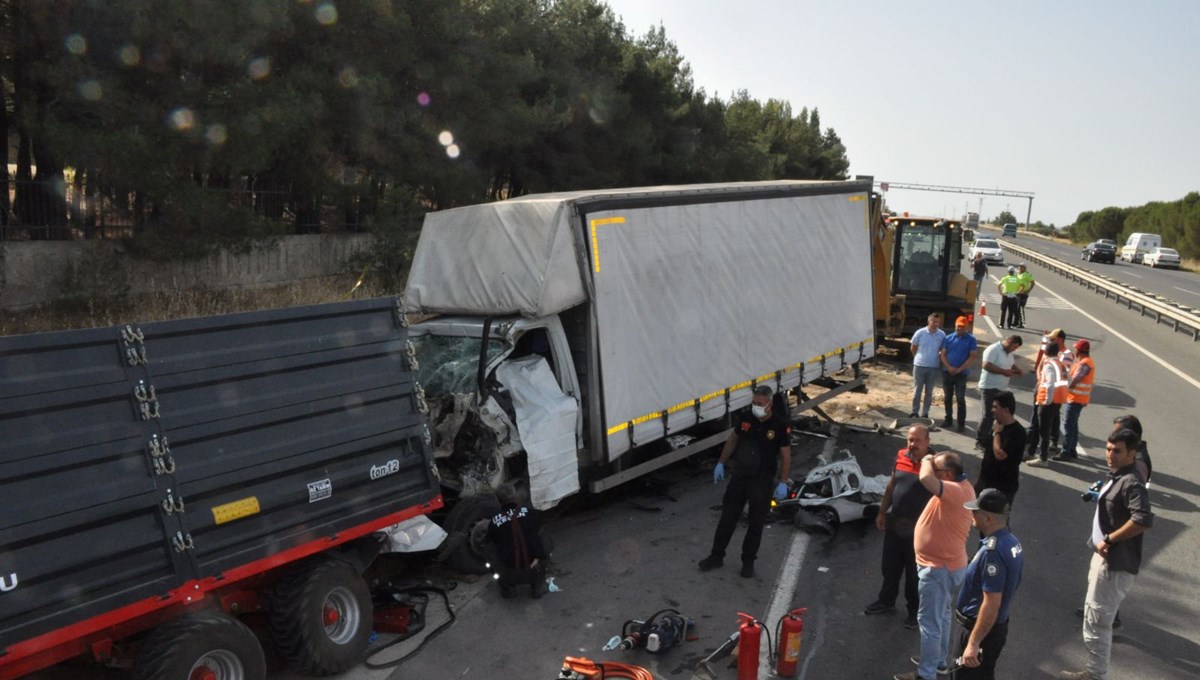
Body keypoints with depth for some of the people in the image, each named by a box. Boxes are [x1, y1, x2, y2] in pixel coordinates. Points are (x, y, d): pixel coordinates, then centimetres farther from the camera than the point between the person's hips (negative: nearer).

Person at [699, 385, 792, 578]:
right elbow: (733, 439, 10)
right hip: (739, 475, 3)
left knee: (756, 523, 9)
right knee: (727, 517, 10)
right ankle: (716, 556, 23)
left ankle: (748, 561, 26)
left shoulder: (780, 425, -15)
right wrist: (721, 463, 10)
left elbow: (786, 456, -10)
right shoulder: (746, 417, -5)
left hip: (762, 481, -3)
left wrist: (783, 483, -14)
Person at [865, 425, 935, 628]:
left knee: (914, 572, 11)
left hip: (917, 528, -5)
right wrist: (882, 512, 14)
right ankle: (886, 601, 41)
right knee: (889, 566, 21)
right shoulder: (900, 456, -1)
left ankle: (915, 610, 30)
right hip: (894, 522, 6)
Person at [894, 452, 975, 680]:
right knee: (941, 615, 24)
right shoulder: (961, 487, 3)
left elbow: (926, 479, -44)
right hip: (945, 564, 11)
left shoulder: (956, 491, -30)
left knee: (929, 621, 1)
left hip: (938, 568, -11)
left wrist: (926, 462, -28)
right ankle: (939, 659, 40)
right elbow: (932, 480, 21)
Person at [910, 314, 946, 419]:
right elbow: (913, 349, 4)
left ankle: (925, 413, 18)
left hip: (933, 367, 1)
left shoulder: (942, 335, -5)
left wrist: (940, 362, 5)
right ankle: (915, 412, 15)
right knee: (917, 390, 6)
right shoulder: (920, 333, -8)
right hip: (919, 365, -1)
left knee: (929, 391, 10)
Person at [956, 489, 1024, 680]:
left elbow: (991, 603, -29)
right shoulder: (1012, 542, 2)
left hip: (983, 629, -9)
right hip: (998, 626, 9)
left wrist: (973, 642, -25)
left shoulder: (992, 552, -29)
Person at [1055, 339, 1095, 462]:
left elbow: (1074, 379, -21)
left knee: (1068, 425, -7)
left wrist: (1066, 388, -6)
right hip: (1077, 398, 10)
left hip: (1075, 398, -10)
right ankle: (1072, 451, 22)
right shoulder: (1087, 361, 14)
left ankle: (1066, 452, -5)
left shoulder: (1084, 363, -20)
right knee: (1073, 424, 16)